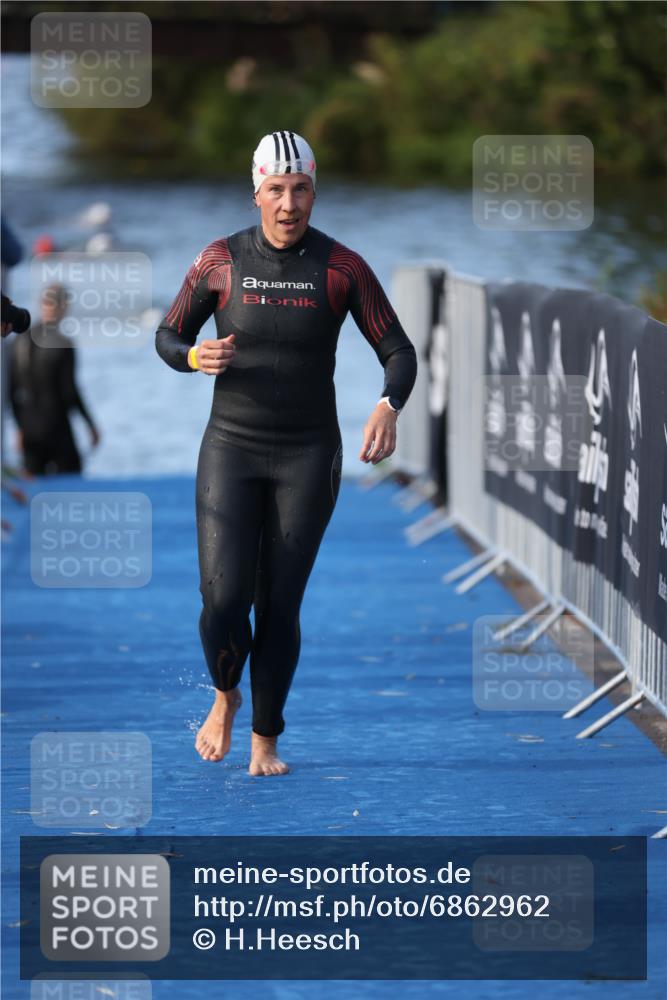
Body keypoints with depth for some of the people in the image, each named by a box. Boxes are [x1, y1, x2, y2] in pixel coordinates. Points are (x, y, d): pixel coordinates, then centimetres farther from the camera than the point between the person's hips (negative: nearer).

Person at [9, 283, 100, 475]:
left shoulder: (22, 340, 2)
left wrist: (21, 427, 16)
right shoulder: (63, 345, -14)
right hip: (56, 428, -5)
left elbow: (12, 389, 6)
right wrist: (91, 424, -1)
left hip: (29, 430, 5)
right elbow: (70, 391, -13)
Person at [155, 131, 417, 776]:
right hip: (231, 451, 0)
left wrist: (388, 408, -26)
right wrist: (197, 357, -18)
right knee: (223, 600, -11)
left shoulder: (343, 267, -6)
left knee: (280, 606, 1)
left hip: (309, 457, 0)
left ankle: (265, 740, 19)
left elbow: (399, 353, -4)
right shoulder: (220, 261, -4)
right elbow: (167, 339, 7)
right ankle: (225, 696, 22)